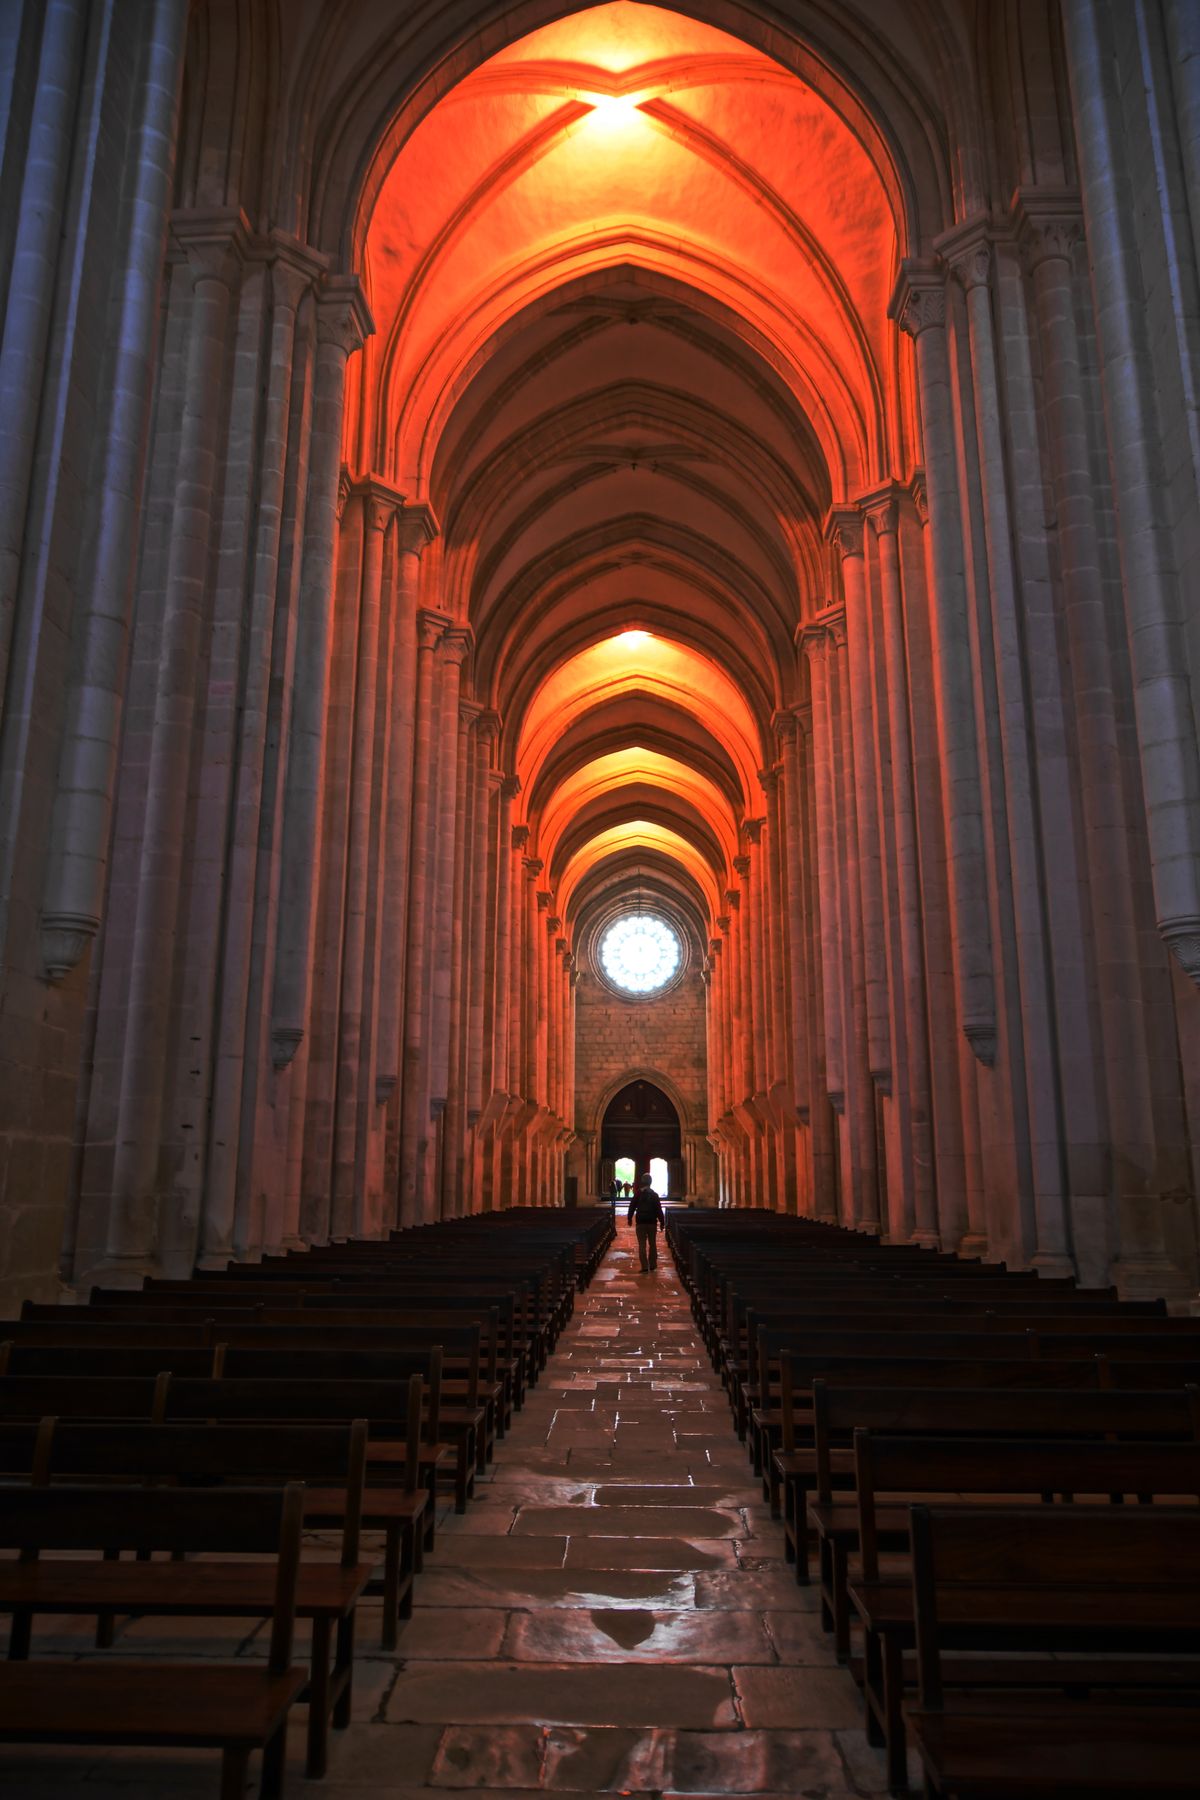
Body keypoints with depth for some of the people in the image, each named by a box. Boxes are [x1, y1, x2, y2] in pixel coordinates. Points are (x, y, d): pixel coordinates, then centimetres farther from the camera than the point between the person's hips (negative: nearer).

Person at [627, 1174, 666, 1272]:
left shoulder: (638, 1194, -1)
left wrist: (630, 1218, 13)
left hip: (640, 1222, -1)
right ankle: (652, 1265, 19)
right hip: (652, 1222, 1)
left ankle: (645, 1267, -9)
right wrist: (662, 1222, 0)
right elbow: (659, 1209, -5)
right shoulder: (654, 1195, -2)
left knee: (642, 1245, -1)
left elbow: (632, 1207, 2)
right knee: (652, 1244, 14)